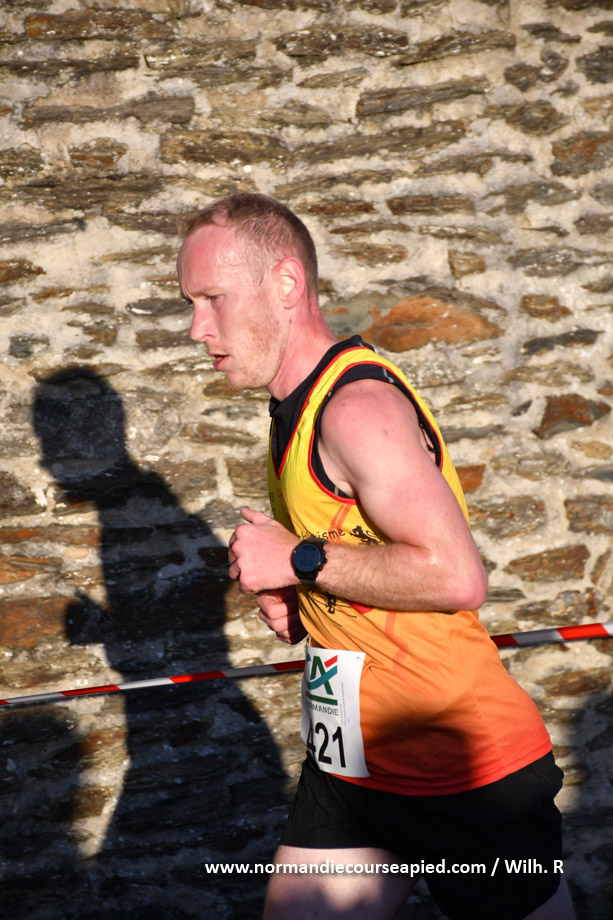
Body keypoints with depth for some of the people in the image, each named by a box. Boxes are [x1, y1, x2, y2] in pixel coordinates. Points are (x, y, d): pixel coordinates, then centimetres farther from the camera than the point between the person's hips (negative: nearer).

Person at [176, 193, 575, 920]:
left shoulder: (358, 407, -22)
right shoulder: (300, 403, 9)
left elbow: (456, 576, -31)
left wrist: (300, 561, -22)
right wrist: (296, 601, 3)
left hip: (463, 774, -9)